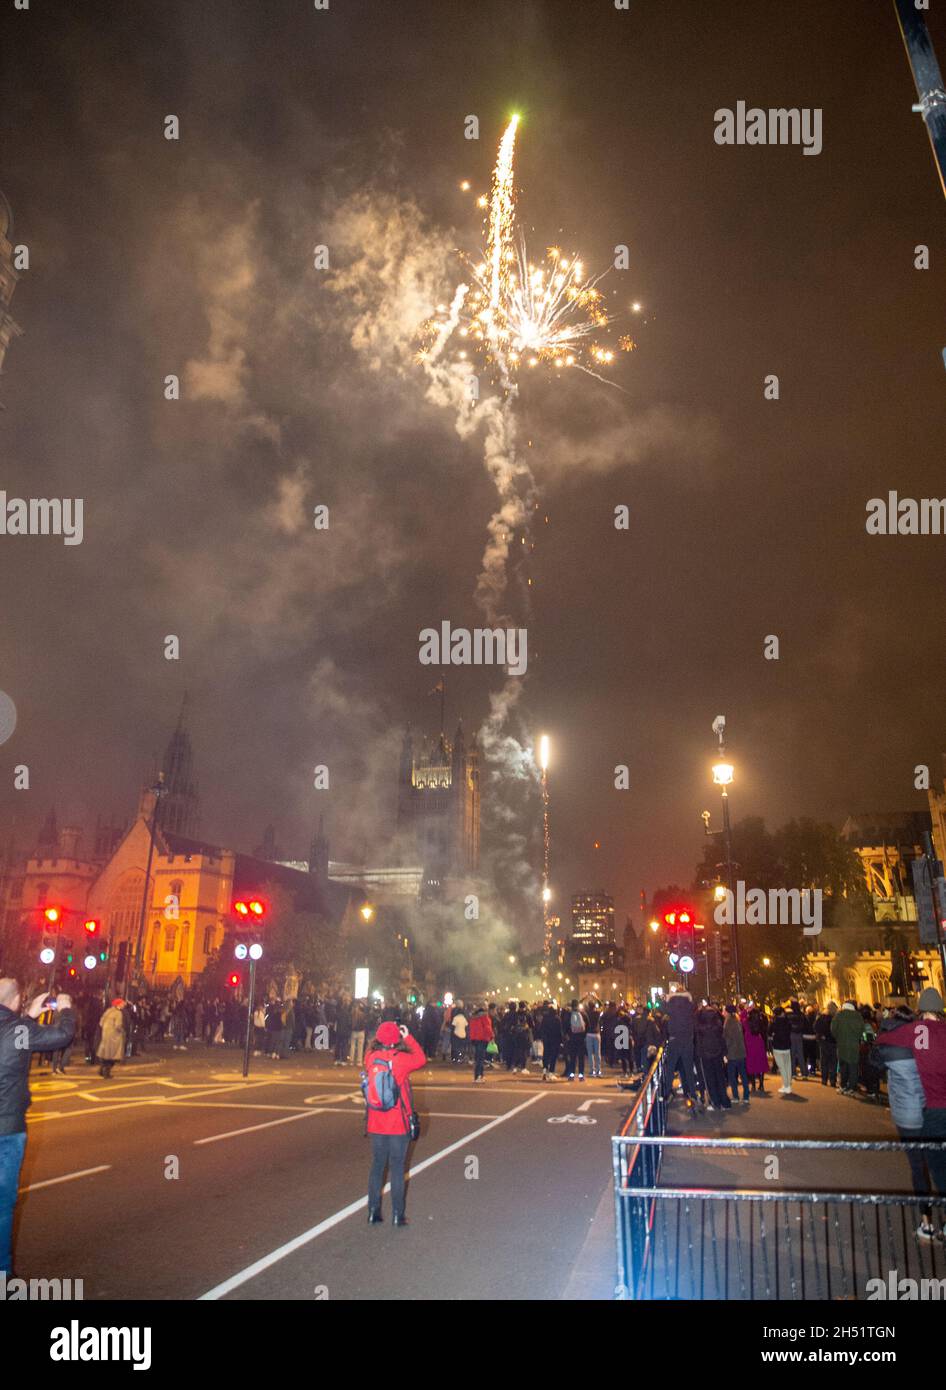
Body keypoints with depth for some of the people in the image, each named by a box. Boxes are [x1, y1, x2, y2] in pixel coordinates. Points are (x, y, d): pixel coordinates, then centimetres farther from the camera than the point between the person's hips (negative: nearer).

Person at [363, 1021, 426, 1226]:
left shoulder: (370, 1057, -7)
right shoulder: (401, 1059, -16)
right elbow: (421, 1059, 2)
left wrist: (380, 1040, 7)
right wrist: (408, 1037, 4)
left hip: (375, 1124, 3)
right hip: (399, 1125, -3)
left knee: (376, 1167, 15)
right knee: (397, 1169, 7)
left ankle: (373, 1212, 20)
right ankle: (398, 1215, 13)